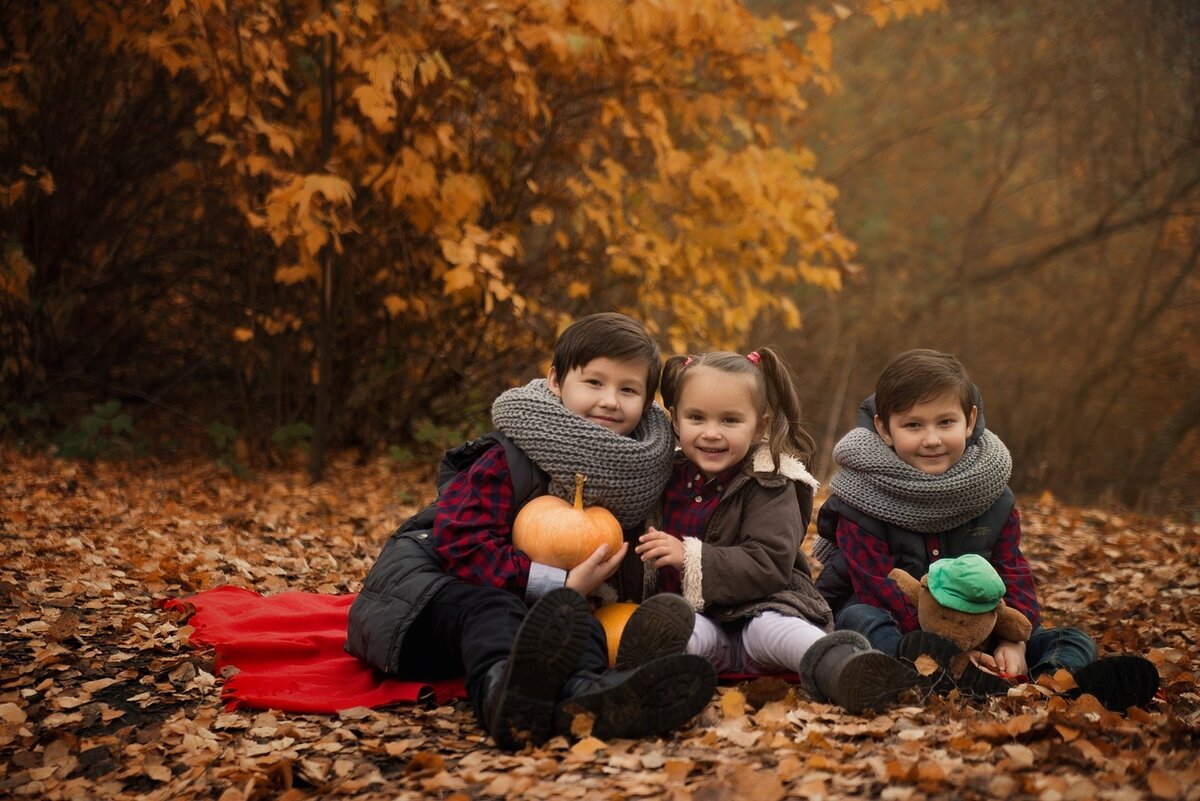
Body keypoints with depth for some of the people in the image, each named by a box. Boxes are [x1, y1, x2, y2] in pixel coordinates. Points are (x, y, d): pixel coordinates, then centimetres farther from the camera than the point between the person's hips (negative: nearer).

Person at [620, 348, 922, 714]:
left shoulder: (770, 485, 0)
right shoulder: (669, 477, 14)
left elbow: (769, 565, -14)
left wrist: (691, 559, -22)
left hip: (758, 605, -2)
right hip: (694, 614, 3)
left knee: (770, 628, -35)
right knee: (692, 630, -31)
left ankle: (840, 666, -62)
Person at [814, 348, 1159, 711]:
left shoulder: (992, 496, 2)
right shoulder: (864, 501, -13)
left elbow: (1012, 573, -2)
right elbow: (879, 589, -20)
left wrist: (1013, 641, -23)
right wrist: (951, 652, -30)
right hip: (898, 626, -5)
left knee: (1075, 642, -9)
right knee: (859, 619, -37)